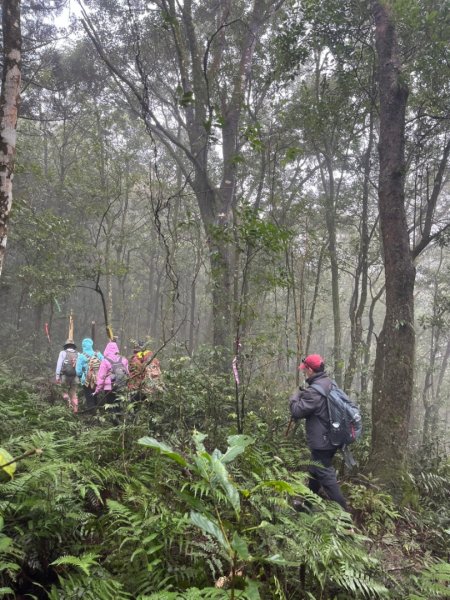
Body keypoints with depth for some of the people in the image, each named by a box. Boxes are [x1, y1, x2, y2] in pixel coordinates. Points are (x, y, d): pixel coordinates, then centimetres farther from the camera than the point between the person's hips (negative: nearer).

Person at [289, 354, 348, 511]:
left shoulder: (315, 391, -26)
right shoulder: (329, 384, 5)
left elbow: (297, 411, -22)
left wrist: (295, 396, -5)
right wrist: (303, 394, 8)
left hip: (321, 442, -10)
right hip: (330, 438, 10)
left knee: (326, 476, 0)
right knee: (315, 471, 24)